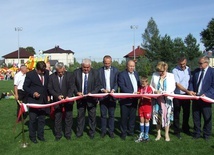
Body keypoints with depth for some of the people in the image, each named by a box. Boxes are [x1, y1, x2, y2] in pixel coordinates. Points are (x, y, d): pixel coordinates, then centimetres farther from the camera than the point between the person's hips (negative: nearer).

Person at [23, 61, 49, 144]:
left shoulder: (46, 73, 1)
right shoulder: (30, 74, -12)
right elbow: (25, 87, -6)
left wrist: (48, 95, 5)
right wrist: (33, 93, -20)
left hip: (43, 100, 4)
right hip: (33, 100, -4)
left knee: (42, 119, 12)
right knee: (33, 119, 6)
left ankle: (40, 135, 25)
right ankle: (32, 136, 21)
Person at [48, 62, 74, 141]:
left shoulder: (69, 75, -6)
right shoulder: (51, 77, -3)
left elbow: (71, 87, -10)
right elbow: (50, 89, -4)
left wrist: (68, 96, -25)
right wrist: (57, 96, -18)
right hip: (57, 100, 1)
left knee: (68, 117, 8)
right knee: (57, 118, 9)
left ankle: (68, 134, 21)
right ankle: (58, 135, 22)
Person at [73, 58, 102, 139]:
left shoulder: (95, 73, -7)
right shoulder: (76, 72, -4)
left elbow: (98, 85, -6)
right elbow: (73, 84, 2)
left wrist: (92, 93, -19)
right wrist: (77, 92, -15)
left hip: (91, 98, -1)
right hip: (80, 97, 1)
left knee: (92, 116, 9)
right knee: (80, 115, 13)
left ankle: (92, 132, 25)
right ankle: (79, 132, 28)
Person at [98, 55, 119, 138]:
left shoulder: (115, 70, 4)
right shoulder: (99, 71, 3)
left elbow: (117, 82, 1)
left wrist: (113, 89, -15)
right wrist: (102, 89, -15)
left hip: (112, 96, 0)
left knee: (111, 115, 7)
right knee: (103, 115, 6)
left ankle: (111, 131, 18)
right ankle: (103, 131, 18)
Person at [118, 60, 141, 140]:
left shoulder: (136, 73, 13)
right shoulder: (122, 74, -8)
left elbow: (139, 84, 17)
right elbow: (122, 86, -17)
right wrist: (132, 93, -24)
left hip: (134, 100, 6)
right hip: (125, 100, -6)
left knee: (132, 117, 13)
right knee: (124, 117, 4)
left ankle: (131, 131, 27)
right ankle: (123, 133, 17)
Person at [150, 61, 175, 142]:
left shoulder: (171, 76, 4)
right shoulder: (154, 75, 6)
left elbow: (173, 87, 1)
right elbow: (151, 86, 9)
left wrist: (166, 92, -15)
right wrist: (155, 91, -10)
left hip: (167, 99, -1)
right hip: (157, 99, 2)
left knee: (167, 115, -1)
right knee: (157, 115, 4)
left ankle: (166, 134, 14)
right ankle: (158, 134, 18)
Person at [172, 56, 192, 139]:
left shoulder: (188, 69, 3)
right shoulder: (175, 70, -13)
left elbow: (190, 81, 11)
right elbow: (177, 84, -19)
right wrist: (188, 91, -29)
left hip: (186, 95, 5)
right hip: (177, 95, -5)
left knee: (187, 112, 16)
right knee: (176, 114, 4)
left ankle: (185, 128, 35)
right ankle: (177, 131, 16)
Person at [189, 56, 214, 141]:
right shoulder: (196, 71, 9)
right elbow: (192, 82, 13)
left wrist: (206, 94, -20)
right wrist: (191, 90, -5)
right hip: (195, 97, 4)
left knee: (207, 118, 9)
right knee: (196, 117, 12)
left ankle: (206, 134, 25)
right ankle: (197, 133, 26)